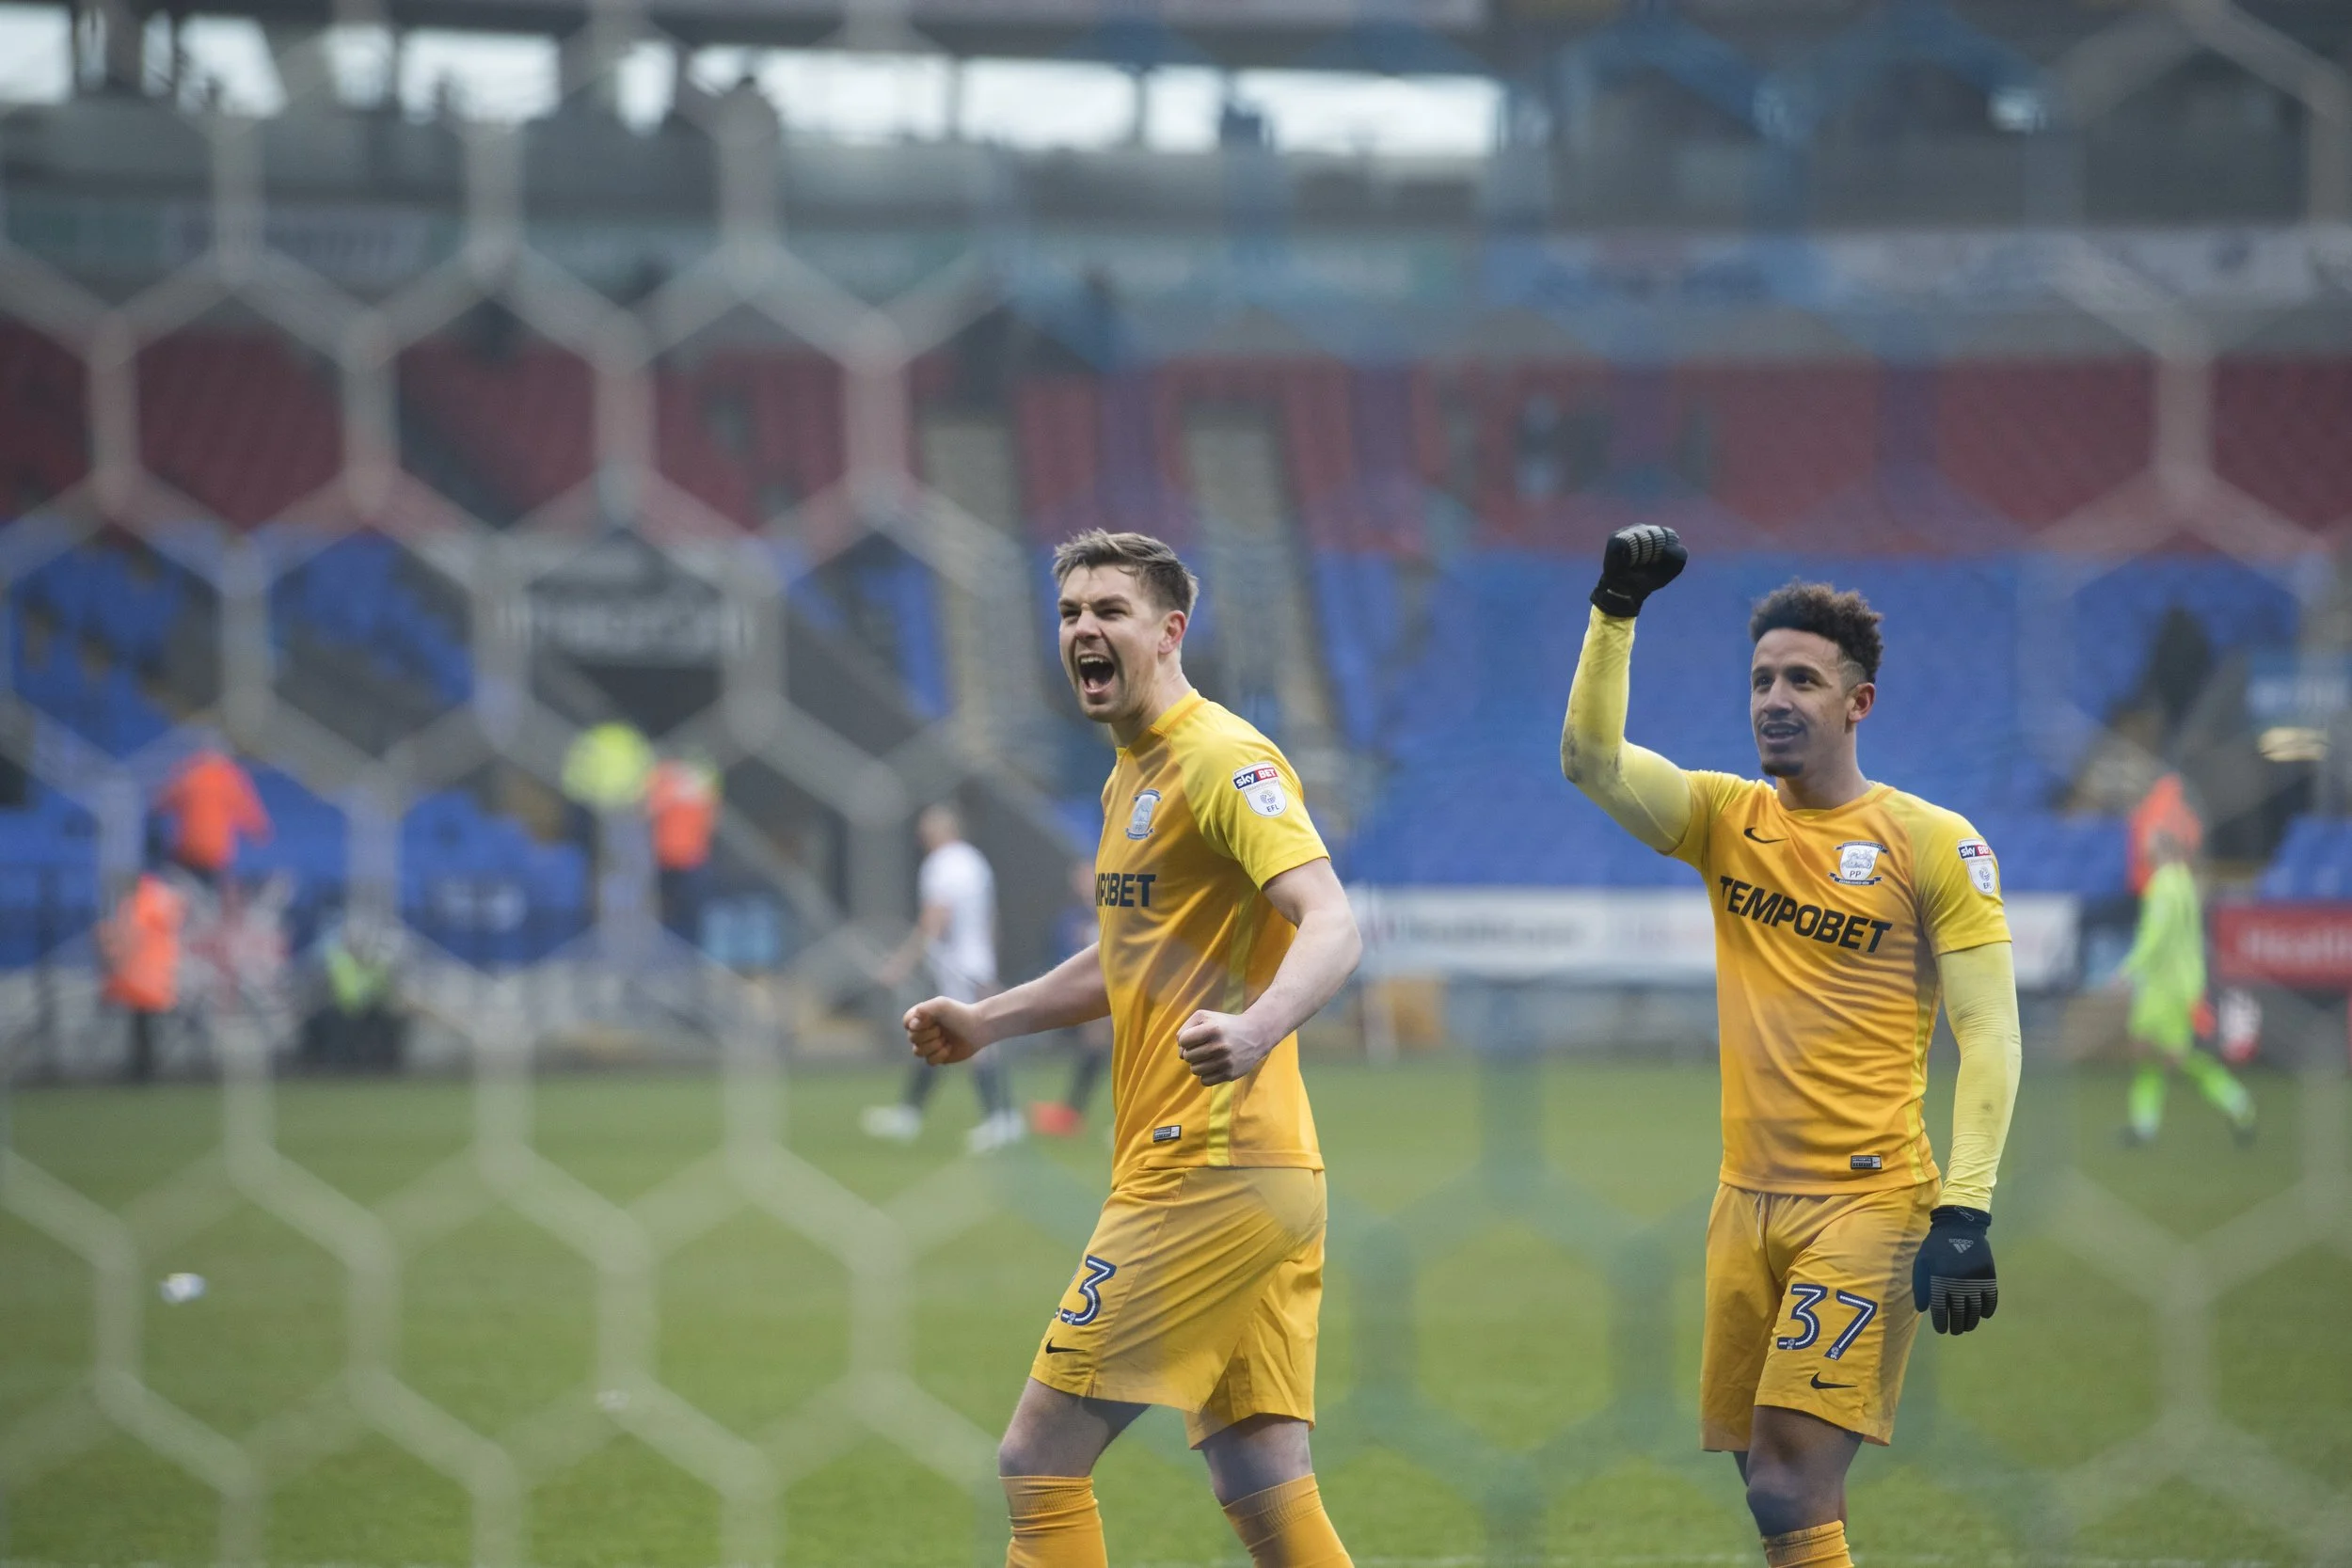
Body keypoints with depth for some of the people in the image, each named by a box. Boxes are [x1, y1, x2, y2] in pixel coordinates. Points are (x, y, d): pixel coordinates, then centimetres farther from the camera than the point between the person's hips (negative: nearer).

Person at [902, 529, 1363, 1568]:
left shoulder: (1222, 762, -11)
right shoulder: (1132, 775, 19)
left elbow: (1332, 927, -24)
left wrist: (1256, 1030, -42)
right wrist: (987, 1023, 28)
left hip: (1211, 1170, -9)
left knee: (1039, 1461, -6)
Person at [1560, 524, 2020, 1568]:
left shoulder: (1932, 844, -4)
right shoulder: (1726, 818, 9)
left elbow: (1989, 1035, -7)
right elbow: (1589, 759, -5)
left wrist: (1965, 1216, -15)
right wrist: (1616, 612, -16)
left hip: (1870, 1201, -5)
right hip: (1749, 1200, 5)